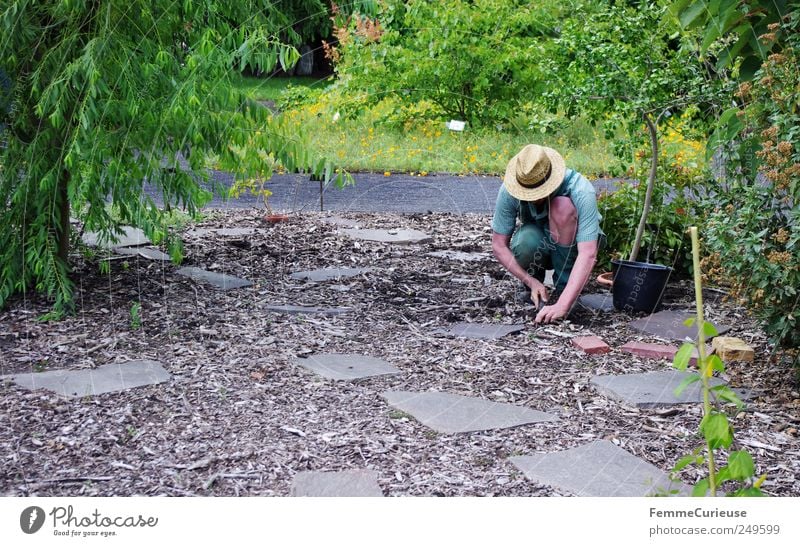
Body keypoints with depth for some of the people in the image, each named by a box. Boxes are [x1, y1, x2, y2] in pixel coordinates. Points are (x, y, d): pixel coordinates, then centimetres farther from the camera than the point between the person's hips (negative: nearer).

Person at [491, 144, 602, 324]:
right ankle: (533, 281, -2)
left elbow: (588, 254, -40)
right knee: (526, 240, -36)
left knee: (563, 207, -34)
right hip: (538, 245, 1)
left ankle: (563, 287, -19)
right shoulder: (509, 191, -25)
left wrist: (562, 305, -48)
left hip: (573, 244, -1)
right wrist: (531, 282, -26)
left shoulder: (581, 191, -34)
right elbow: (498, 245, -16)